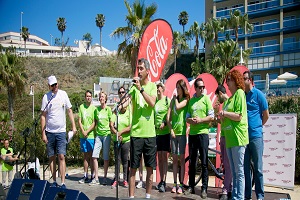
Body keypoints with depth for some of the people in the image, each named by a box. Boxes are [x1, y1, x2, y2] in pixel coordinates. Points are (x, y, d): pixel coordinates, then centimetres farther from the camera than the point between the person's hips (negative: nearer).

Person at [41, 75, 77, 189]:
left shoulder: (63, 94, 1)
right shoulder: (46, 97, -3)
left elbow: (69, 111, 7)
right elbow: (43, 116, 0)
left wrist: (73, 126, 0)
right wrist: (43, 133, -4)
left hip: (61, 131, 0)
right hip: (49, 132, 0)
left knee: (61, 156, -6)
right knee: (51, 157, 7)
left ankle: (63, 183, -5)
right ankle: (54, 181, 18)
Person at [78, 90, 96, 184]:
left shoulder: (94, 108, -1)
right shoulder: (81, 107, 7)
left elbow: (94, 123, -5)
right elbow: (79, 121, 5)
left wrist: (87, 132, -11)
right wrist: (83, 131, -7)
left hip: (91, 135, -3)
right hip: (83, 135, 3)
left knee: (91, 156, 1)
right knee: (85, 156, 9)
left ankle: (92, 175, 10)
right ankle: (85, 175, 16)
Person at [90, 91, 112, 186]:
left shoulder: (108, 109, 1)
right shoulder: (96, 109, 10)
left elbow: (111, 123, 5)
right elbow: (95, 122, 15)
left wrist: (113, 131, 1)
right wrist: (93, 132, 8)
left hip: (106, 134, -3)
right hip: (98, 134, 3)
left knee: (106, 157, 2)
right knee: (94, 156, -5)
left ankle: (105, 177, 13)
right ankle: (96, 178, 3)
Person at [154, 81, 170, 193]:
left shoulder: (167, 100, -3)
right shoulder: (154, 101, 13)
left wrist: (165, 123, -21)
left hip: (165, 132, -6)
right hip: (156, 132, 6)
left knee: (164, 157, -6)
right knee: (159, 157, 10)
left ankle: (164, 182, -4)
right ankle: (161, 181, 18)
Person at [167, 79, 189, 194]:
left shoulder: (186, 100, 2)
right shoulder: (173, 100, 13)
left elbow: (178, 106, -19)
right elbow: (168, 116, 7)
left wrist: (175, 98, 1)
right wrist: (171, 129, -3)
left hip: (182, 132, -4)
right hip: (173, 131, 4)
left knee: (182, 158, 0)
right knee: (174, 159, 7)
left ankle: (181, 184, 5)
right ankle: (175, 183, 13)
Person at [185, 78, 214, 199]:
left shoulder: (206, 99, 1)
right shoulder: (191, 100, 13)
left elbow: (211, 117, -4)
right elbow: (187, 118, 13)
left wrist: (200, 120, -16)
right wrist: (190, 120, -8)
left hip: (203, 133, -4)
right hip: (192, 133, 4)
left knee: (204, 162, -2)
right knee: (191, 162, 9)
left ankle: (204, 188, 4)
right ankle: (191, 186, 19)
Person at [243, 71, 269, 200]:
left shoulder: (258, 94, -3)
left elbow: (266, 115, 3)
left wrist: (257, 126, 9)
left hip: (256, 136, -4)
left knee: (257, 167, 2)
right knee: (245, 167, 9)